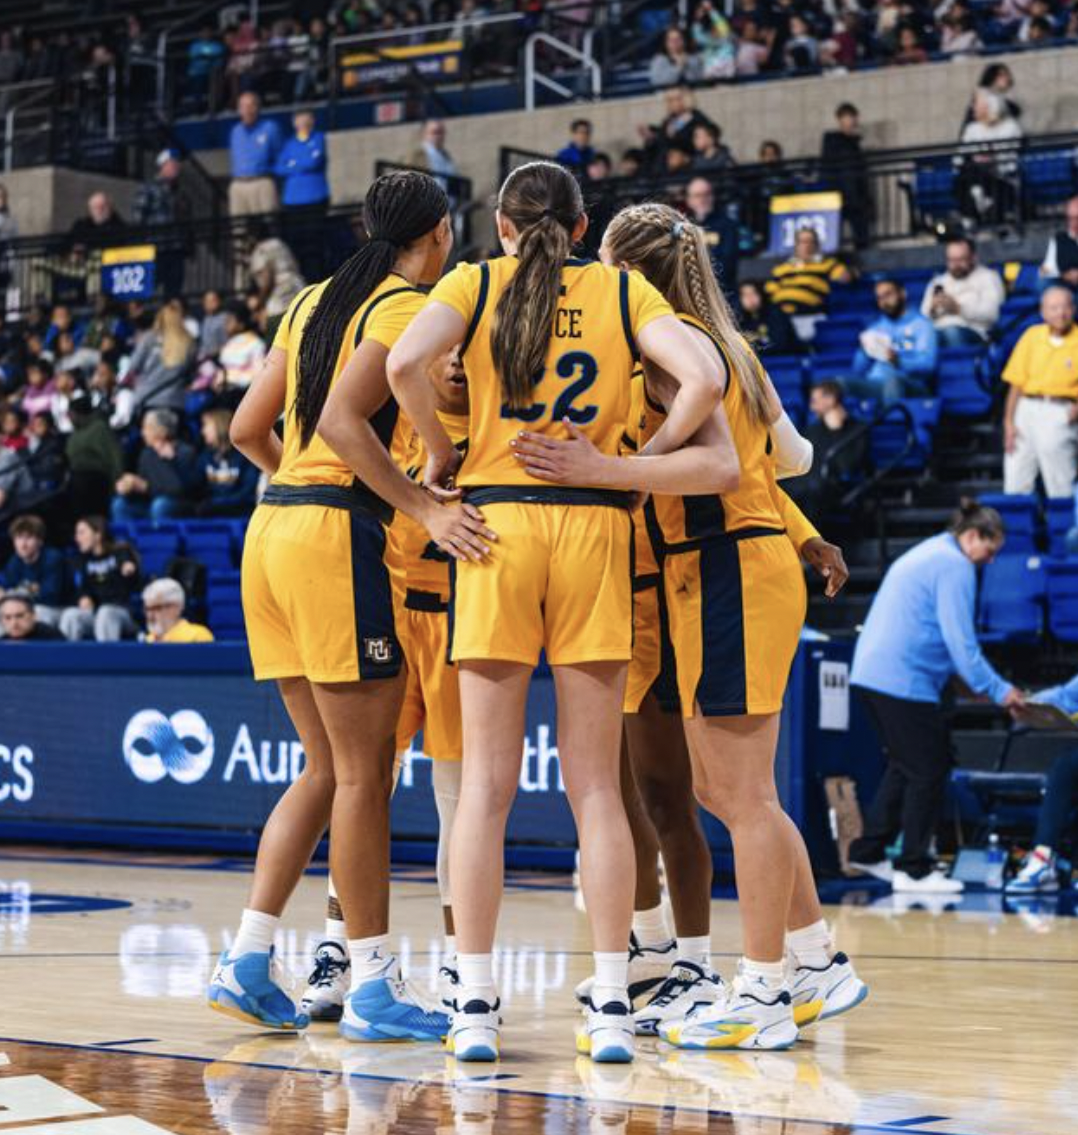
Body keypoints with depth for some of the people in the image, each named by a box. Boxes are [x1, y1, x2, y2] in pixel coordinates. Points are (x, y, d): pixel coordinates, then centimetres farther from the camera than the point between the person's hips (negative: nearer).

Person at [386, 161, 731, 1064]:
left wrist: (440, 451, 2)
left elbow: (406, 362, -13)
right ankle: (612, 1007, 2)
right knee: (595, 786, 5)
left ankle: (475, 1005, 1)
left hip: (496, 521, 0)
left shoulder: (475, 283, 7)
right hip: (594, 527, 1)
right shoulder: (622, 290, 9)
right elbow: (703, 379, -7)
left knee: (487, 782, 3)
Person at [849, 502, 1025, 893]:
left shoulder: (924, 553, 22)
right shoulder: (955, 566, -10)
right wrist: (997, 690, -10)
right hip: (903, 681, -10)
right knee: (928, 772, -2)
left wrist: (977, 682, 28)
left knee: (903, 766, 20)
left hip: (869, 674, 10)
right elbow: (961, 641, -15)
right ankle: (913, 870, 1)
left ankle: (868, 852, 24)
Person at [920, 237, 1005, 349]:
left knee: (951, 332, -41)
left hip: (972, 332, -4)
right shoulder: (938, 282, 26)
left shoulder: (988, 277, 13)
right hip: (938, 330, 4)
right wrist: (932, 310, -5)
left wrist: (959, 309, -14)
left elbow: (991, 313, -3)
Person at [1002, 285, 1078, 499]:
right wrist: (1009, 422, 4)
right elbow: (1016, 382, 9)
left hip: (1060, 413, -3)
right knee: (1015, 485, 4)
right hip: (1026, 407, 3)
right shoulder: (1032, 335, 9)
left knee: (1060, 489, -5)